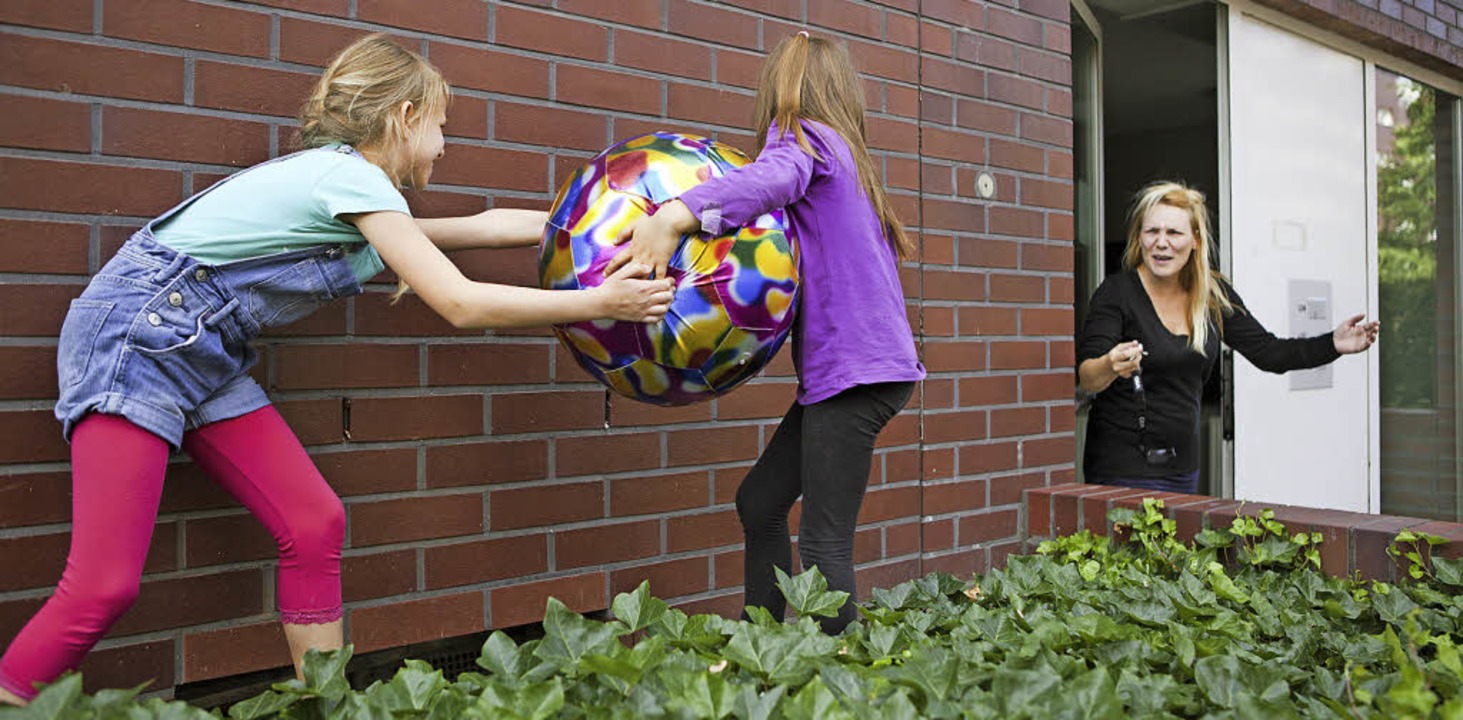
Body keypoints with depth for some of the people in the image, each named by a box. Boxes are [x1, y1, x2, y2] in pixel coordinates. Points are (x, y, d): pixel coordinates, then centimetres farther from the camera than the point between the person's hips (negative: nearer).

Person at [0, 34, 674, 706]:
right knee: (105, 585, -15)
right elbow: (461, 304, -18)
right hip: (136, 329, -9)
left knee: (314, 525, -1)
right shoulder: (352, 175, -15)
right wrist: (600, 302, -12)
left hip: (204, 354, 9)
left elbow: (488, 225, 20)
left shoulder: (358, 188, 13)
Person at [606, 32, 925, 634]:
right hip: (859, 366, 9)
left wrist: (673, 216, -44)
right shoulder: (845, 158, 24)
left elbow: (776, 176, -29)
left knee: (824, 542, -7)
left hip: (854, 367, -9)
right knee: (760, 501, 14)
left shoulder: (801, 134, -4)